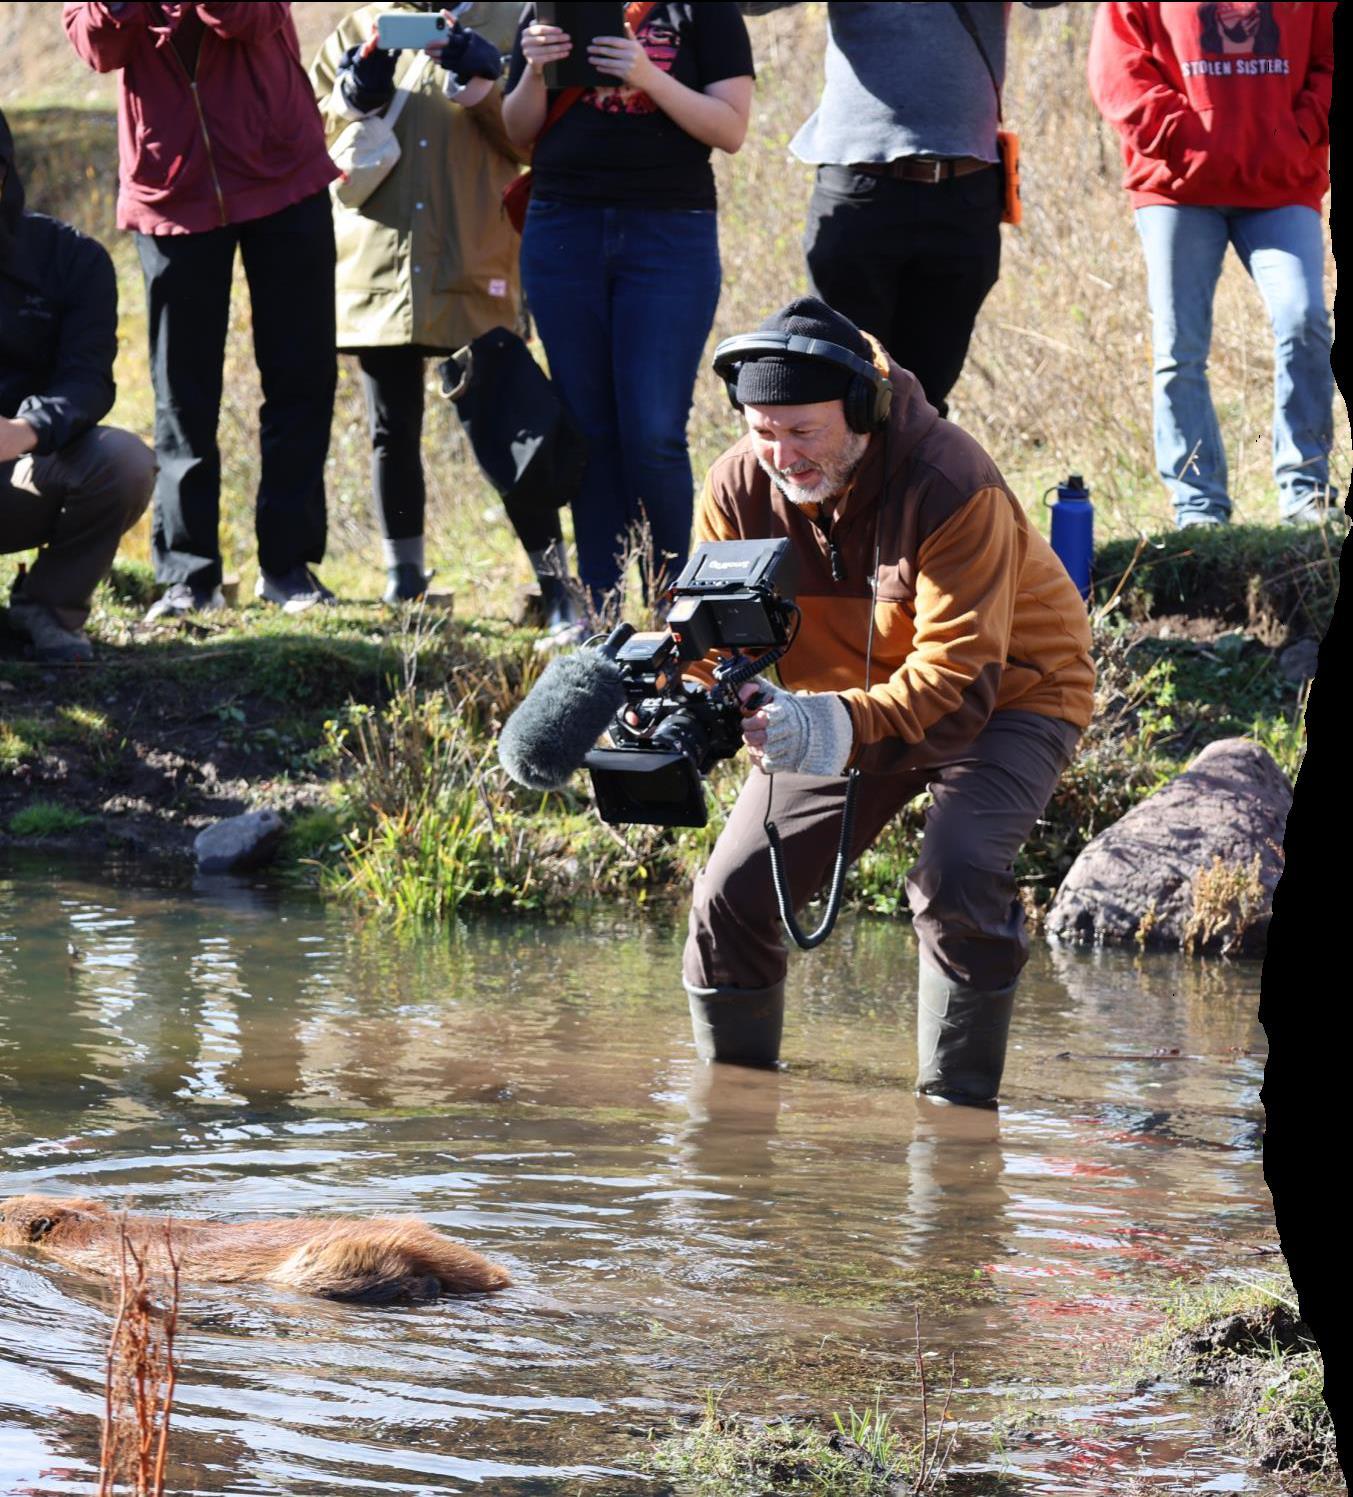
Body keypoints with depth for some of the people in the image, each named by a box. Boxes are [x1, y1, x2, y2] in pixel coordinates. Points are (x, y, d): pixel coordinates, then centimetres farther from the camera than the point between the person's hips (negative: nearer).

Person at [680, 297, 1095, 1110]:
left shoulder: (952, 486, -33)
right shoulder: (738, 489, -16)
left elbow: (959, 677, -38)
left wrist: (841, 727, -54)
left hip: (1003, 696, -5)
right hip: (841, 698, 5)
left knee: (956, 875, -31)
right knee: (733, 893, -5)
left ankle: (957, 1106, -17)